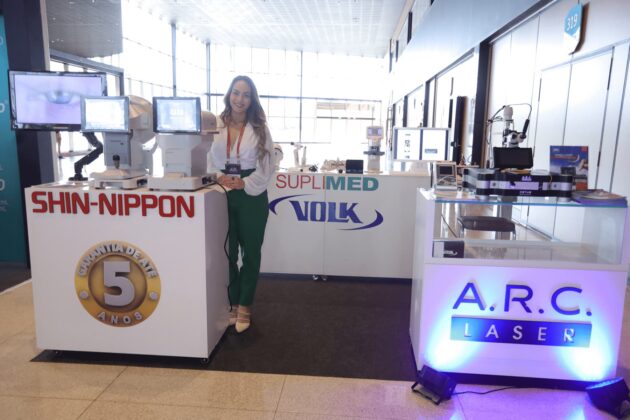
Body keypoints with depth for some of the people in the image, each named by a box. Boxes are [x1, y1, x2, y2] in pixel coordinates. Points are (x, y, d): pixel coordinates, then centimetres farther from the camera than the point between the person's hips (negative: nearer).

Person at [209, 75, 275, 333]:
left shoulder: (259, 129, 1)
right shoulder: (216, 126, 1)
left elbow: (267, 167, -2)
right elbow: (208, 159, 2)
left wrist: (245, 183, -14)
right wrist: (219, 178, -16)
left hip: (252, 196, 0)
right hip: (223, 195, 1)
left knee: (251, 253, 7)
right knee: (227, 252, 9)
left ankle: (244, 306, 22)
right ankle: (232, 303, 25)